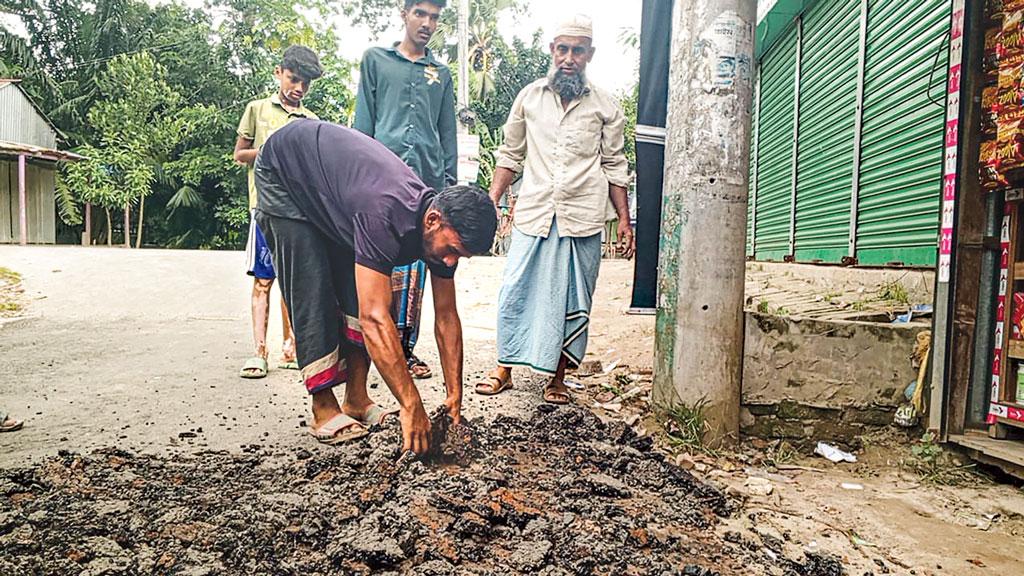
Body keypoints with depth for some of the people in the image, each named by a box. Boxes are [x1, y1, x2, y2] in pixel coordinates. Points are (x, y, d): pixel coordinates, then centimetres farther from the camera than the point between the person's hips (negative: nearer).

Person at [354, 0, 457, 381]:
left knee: (415, 268, 2)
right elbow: (363, 122, 8)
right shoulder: (375, 60, 14)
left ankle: (406, 346, 9)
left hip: (427, 181, 2)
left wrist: (449, 181, 9)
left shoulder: (441, 74, 21)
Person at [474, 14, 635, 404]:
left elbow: (614, 166, 10)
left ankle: (557, 377, 19)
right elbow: (510, 155, 14)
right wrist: (491, 200, 5)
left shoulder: (605, 106, 8)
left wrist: (624, 219, 5)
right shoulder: (529, 98, 10)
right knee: (515, 293, 0)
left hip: (583, 221, 0)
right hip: (532, 215, 1)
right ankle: (504, 368, 16)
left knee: (572, 301, 5)